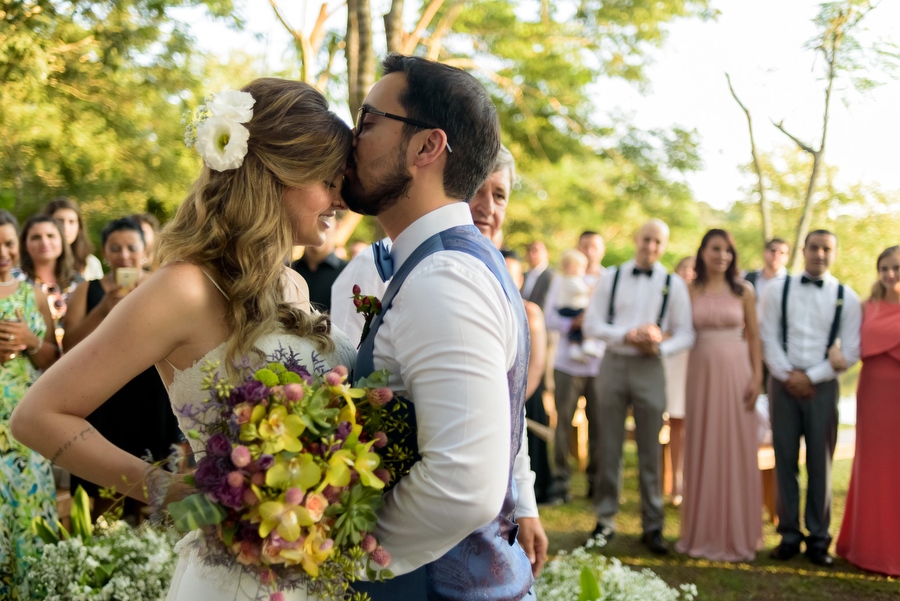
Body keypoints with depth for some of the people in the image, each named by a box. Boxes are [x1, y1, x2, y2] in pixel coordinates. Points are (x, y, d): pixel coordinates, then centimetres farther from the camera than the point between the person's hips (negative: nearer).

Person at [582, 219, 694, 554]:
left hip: (650, 368, -1)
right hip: (614, 364, 1)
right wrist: (626, 335, -14)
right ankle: (605, 520, 16)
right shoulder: (612, 278, 6)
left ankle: (652, 526, 12)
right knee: (609, 448, 6)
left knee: (650, 451, 3)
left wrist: (660, 348, -16)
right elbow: (592, 324, 1)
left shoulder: (674, 284, 4)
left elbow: (686, 335, 2)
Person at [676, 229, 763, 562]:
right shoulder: (690, 291, 5)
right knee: (702, 450, 6)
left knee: (736, 450, 3)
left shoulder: (743, 291, 4)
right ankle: (703, 532, 18)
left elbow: (754, 337, 4)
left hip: (736, 373, -1)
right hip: (701, 372, 1)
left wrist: (757, 376, -3)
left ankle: (737, 533, 15)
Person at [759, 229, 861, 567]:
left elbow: (851, 351, -2)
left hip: (822, 386, 0)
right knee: (785, 461, 4)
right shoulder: (778, 290, 4)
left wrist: (811, 377, -10)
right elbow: (768, 337, 0)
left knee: (820, 464, 2)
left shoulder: (846, 297, 3)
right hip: (783, 384, 1)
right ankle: (789, 535, 12)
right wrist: (787, 376, -10)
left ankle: (819, 539, 10)